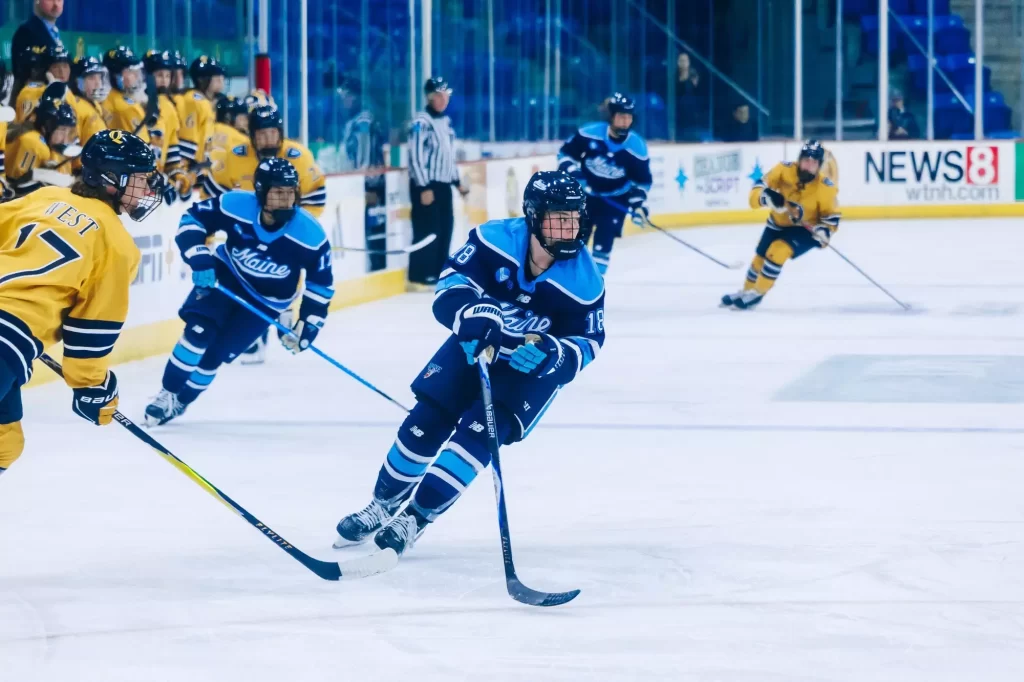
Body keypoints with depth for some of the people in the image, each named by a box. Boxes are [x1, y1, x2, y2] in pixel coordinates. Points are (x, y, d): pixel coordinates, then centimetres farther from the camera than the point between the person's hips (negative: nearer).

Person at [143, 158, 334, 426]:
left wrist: (306, 328, -15)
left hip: (266, 300, 0)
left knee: (217, 352, -6)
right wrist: (200, 262, -26)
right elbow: (192, 220, -14)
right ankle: (167, 394, 1)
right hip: (226, 276, 0)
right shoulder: (234, 205, -28)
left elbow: (321, 284, -12)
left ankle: (180, 401, 17)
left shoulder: (312, 236, -26)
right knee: (198, 332, -18)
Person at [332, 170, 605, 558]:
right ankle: (382, 505, 21)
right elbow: (452, 282, -22)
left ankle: (415, 519, -7)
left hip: (534, 368, -2)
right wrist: (473, 313, -43)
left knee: (478, 430, -18)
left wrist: (550, 354, -37)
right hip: (475, 346, 2)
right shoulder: (496, 240, -25)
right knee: (427, 420, -2)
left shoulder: (584, 281, -25)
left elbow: (585, 343, -16)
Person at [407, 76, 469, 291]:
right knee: (428, 230, -10)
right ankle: (419, 278, -8)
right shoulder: (421, 122, -13)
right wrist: (424, 188, -21)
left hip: (443, 184, 9)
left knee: (445, 228, 9)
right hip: (425, 185, -9)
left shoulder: (446, 121, 15)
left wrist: (457, 181, 23)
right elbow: (416, 157, -18)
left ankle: (438, 273, 17)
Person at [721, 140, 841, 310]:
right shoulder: (784, 170, -20)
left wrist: (824, 231, -31)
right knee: (761, 257, 13)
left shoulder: (825, 187, -22)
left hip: (805, 230, -4)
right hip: (778, 223, 4)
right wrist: (767, 196, -41)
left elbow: (832, 217, -12)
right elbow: (758, 189, -19)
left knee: (777, 251, -25)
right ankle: (746, 291, 41)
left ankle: (757, 294, -8)